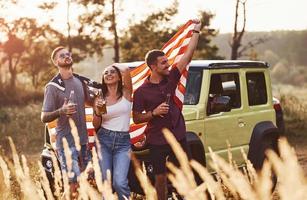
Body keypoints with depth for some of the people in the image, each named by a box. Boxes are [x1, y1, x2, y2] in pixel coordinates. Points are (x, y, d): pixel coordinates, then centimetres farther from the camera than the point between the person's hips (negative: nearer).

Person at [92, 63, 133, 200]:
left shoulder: (126, 92, 1)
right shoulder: (100, 98, 7)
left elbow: (126, 70, -15)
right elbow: (96, 126, 9)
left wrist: (116, 66, 6)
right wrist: (97, 111, -10)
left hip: (123, 142, -2)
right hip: (104, 140, 2)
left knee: (119, 182, -17)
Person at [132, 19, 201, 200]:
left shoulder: (171, 78, 0)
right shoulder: (142, 92, -7)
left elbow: (188, 55, -2)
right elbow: (136, 119, -4)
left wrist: (196, 31, -6)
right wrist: (154, 112, -20)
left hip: (179, 137, 3)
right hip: (157, 141, -3)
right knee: (160, 178, 8)